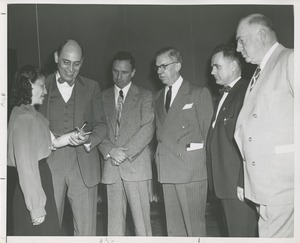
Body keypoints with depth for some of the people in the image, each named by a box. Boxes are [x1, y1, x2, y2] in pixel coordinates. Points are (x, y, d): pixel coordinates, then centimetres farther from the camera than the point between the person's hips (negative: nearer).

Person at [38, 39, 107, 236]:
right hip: (49, 166, 0)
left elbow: (101, 124, 7)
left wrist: (88, 139, -13)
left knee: (86, 228, 3)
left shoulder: (91, 87, 10)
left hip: (84, 166, 1)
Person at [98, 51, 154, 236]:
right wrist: (110, 150, -10)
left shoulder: (145, 96, 6)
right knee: (114, 217, 6)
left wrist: (126, 152, -13)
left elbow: (147, 129, -5)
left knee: (141, 217, -1)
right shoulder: (103, 97, 14)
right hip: (111, 166, 3)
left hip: (136, 164, -2)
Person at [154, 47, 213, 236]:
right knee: (173, 227, 9)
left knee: (194, 225, -2)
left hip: (191, 170, -5)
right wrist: (161, 157, 2)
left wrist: (194, 154, 0)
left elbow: (205, 130, 1)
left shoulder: (199, 93, 1)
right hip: (167, 169, 5)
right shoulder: (159, 97, 17)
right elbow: (160, 132, 13)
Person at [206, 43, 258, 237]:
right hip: (226, 183, 9)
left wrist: (244, 183, -20)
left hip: (239, 184, -9)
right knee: (234, 230, 16)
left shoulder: (246, 93, -13)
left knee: (242, 233, -2)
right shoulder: (226, 95, 18)